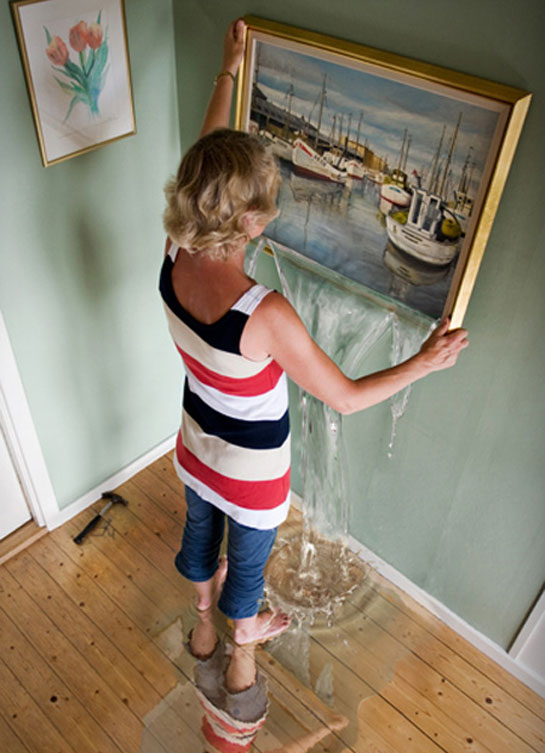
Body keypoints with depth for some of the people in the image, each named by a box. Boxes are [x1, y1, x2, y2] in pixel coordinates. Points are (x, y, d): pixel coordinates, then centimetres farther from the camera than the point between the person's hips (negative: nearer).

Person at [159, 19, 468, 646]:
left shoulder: (174, 260, -24)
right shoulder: (266, 316, -42)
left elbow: (205, 166, -6)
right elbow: (346, 398, -28)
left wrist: (227, 73, 4)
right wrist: (425, 362, -17)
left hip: (195, 445, 6)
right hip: (250, 471, -5)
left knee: (200, 522, 35)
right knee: (248, 554, 26)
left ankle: (203, 590, 67)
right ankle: (245, 625, 59)